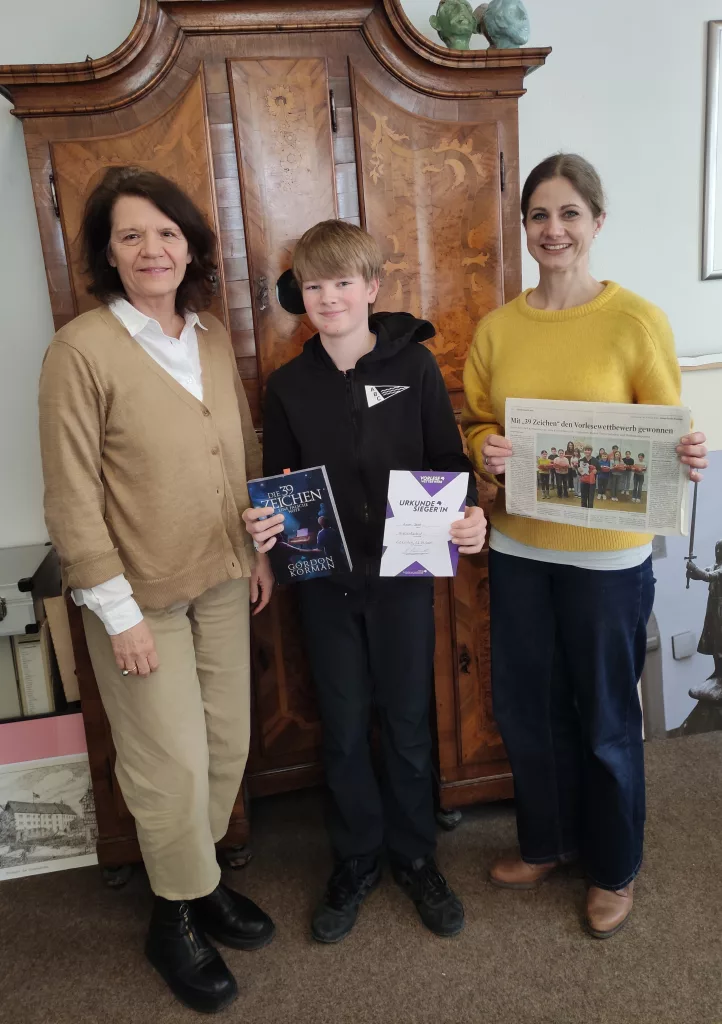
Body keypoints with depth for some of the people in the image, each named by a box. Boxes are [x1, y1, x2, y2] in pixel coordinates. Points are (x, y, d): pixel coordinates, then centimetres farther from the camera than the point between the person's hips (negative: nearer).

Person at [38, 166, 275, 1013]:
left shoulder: (213, 338, 5)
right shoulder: (81, 349, -13)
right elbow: (72, 497, -14)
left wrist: (262, 547, 11)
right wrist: (117, 609, -14)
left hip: (221, 580, 6)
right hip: (141, 593, -5)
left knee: (227, 743, 15)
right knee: (172, 763, 6)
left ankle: (202, 878, 41)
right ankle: (178, 917, 32)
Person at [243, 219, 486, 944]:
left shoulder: (413, 363, -4)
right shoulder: (288, 385, 1)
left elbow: (448, 460, -1)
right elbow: (277, 485, 6)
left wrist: (469, 515, -19)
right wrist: (263, 525, -15)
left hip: (403, 574, -1)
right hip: (326, 583, 2)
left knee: (406, 722, 13)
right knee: (342, 729, 13)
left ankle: (415, 857, 36)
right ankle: (355, 863, 35)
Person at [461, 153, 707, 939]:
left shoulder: (636, 321, -8)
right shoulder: (496, 328, 2)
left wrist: (684, 460, -25)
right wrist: (485, 453, -12)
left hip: (607, 554, -3)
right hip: (517, 548, 4)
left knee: (605, 717, 12)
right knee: (525, 707, 17)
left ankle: (614, 868, 37)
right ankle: (546, 841, 43)